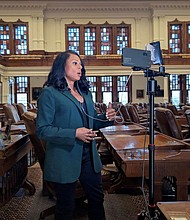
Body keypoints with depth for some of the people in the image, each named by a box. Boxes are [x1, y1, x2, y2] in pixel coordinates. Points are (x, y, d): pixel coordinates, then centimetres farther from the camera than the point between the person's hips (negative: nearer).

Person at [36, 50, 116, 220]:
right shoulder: (49, 93, -10)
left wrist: (107, 118, -2)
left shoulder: (85, 92, 13)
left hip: (89, 156, 7)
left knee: (97, 198, 18)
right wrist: (74, 134, -24)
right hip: (64, 160, -6)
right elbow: (42, 130, -15)